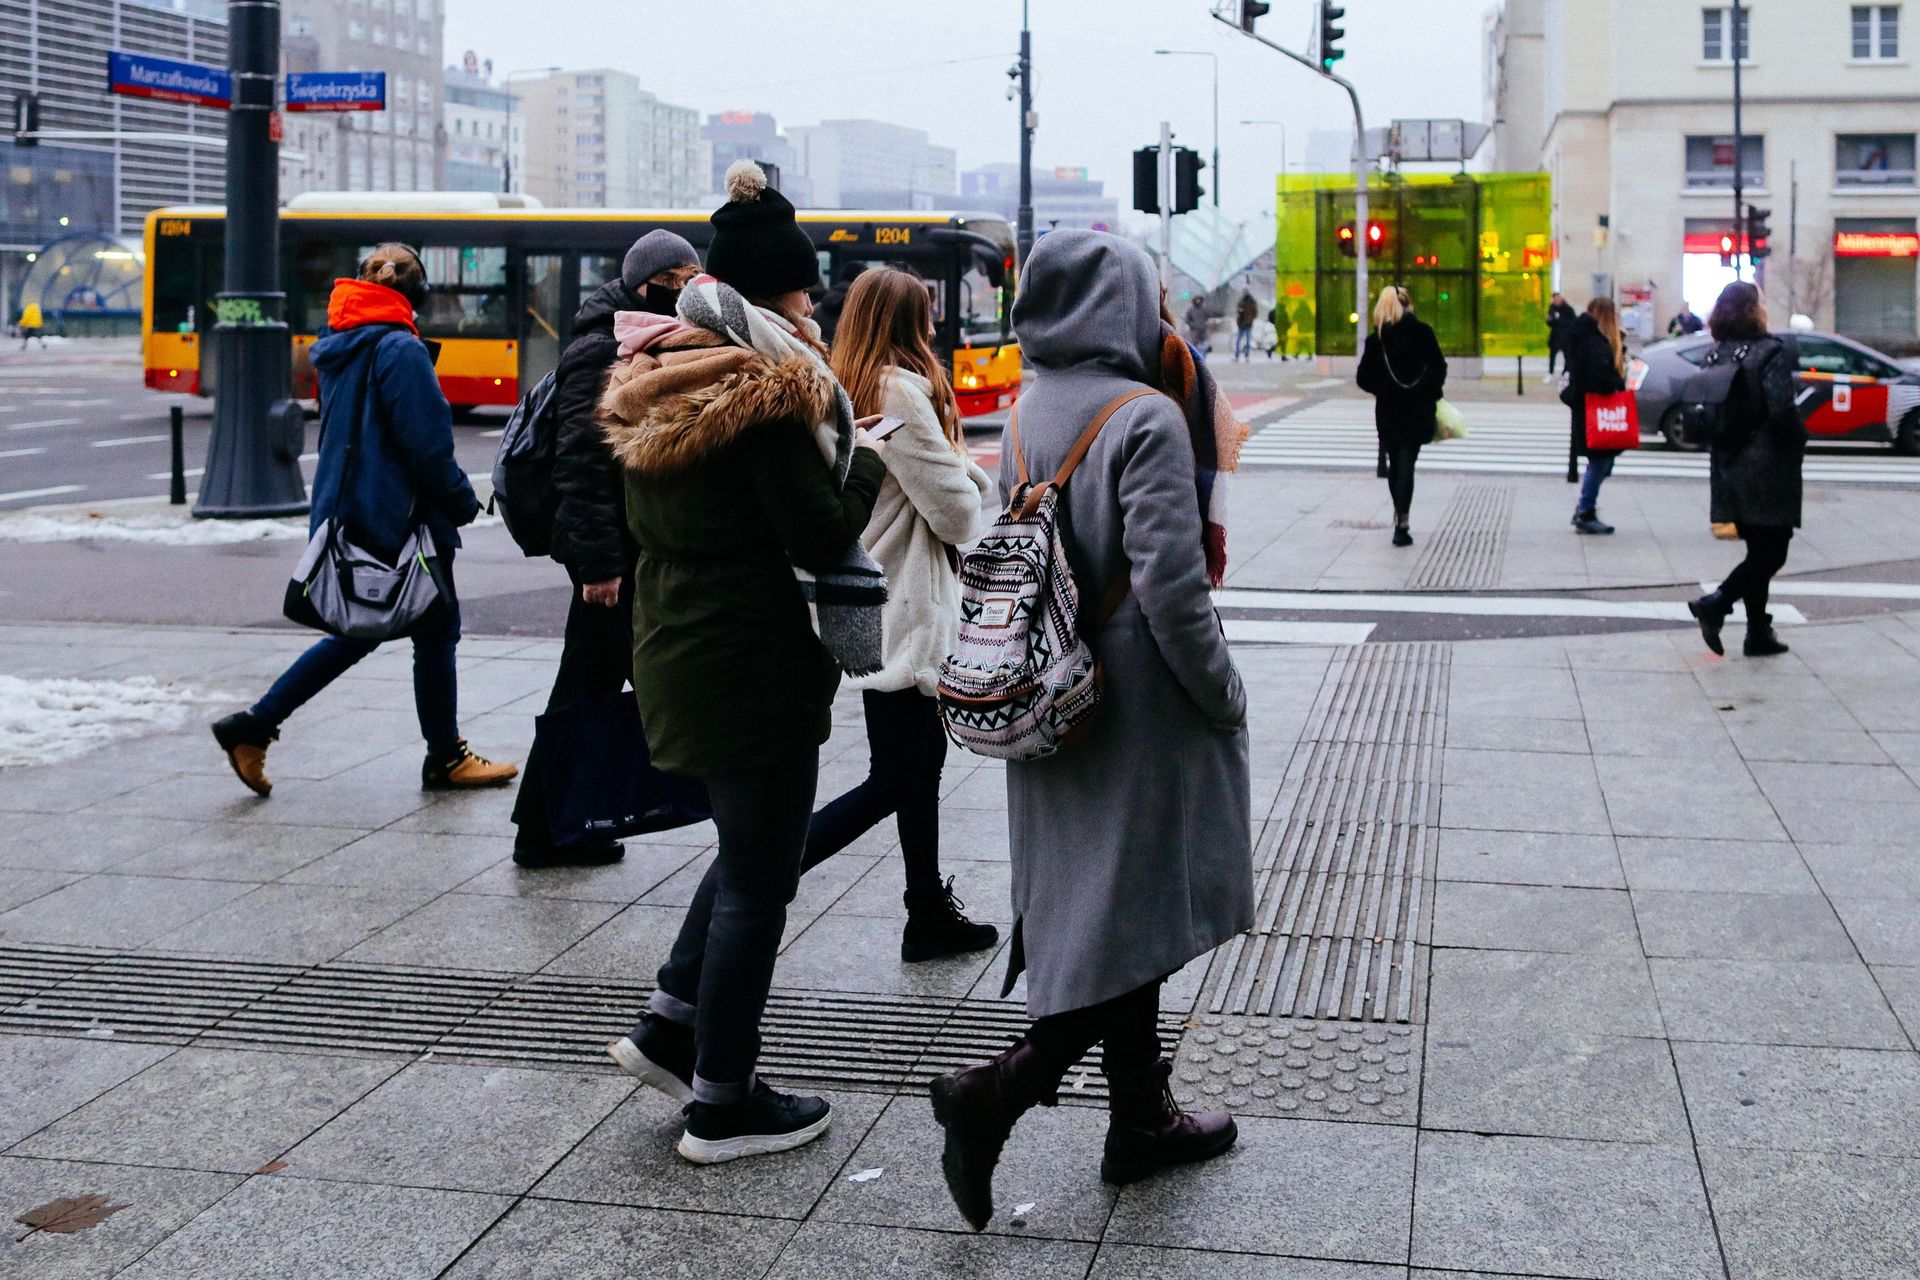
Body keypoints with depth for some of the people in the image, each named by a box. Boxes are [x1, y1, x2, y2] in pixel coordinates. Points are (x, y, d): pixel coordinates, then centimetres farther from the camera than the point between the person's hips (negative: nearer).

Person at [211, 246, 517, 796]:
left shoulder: (337, 347, 10)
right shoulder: (401, 350, -17)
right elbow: (428, 445, -19)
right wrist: (464, 503, -5)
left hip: (343, 513, 9)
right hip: (398, 518, -8)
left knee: (360, 630, 18)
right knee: (436, 632, 7)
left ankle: (252, 726, 13)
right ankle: (445, 759, 18)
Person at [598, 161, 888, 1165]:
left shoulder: (652, 385, 8)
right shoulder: (766, 392, -18)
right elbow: (825, 534, -16)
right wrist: (864, 460, -2)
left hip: (670, 654, 9)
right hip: (754, 665, -9)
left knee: (747, 846, 25)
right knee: (757, 879, 3)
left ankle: (669, 1027, 26)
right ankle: (723, 1106, 12)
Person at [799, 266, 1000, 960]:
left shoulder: (844, 389, 9)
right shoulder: (902, 392, -17)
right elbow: (956, 512, -15)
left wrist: (960, 470, 3)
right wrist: (960, 461, 4)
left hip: (877, 606, 10)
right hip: (906, 611, -10)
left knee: (921, 767, 17)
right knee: (890, 784, -5)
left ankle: (931, 915, 27)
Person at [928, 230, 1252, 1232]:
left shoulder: (1026, 414, 5)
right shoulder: (1145, 418, -18)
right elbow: (1170, 587, -21)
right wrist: (1223, 695, -10)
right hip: (1139, 715, -8)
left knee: (1101, 912, 16)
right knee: (1137, 917, 2)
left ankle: (1141, 1119, 28)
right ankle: (996, 1093, -6)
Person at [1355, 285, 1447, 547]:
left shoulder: (1375, 338, -1)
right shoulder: (1422, 331, -4)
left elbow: (1364, 378, -1)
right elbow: (1439, 367, -4)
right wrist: (1432, 393, 11)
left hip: (1388, 410, 1)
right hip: (1417, 408, -1)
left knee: (1394, 464, 15)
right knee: (1406, 463, -3)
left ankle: (1400, 519, 24)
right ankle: (1402, 525, -13)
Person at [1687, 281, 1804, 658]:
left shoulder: (1715, 357, 6)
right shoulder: (1772, 352, -13)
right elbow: (1782, 410, -20)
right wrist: (1800, 440, -4)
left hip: (1730, 468, 7)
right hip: (1769, 470, -7)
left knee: (1759, 552, 14)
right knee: (1772, 553, 1)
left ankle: (1758, 633, 11)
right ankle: (1715, 604, -13)